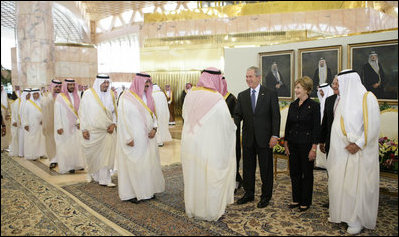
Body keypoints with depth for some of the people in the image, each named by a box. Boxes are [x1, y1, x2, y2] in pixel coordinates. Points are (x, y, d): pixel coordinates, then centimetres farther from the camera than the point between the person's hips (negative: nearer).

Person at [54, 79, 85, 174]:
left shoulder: (76, 96, 9)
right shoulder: (60, 97, -4)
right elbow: (57, 113, -7)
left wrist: (79, 122, -8)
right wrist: (59, 127, -12)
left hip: (75, 126, 4)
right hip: (64, 127, -4)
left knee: (76, 145, 5)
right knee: (65, 146, 2)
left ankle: (77, 164, 13)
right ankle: (67, 166, 9)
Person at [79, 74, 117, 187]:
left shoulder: (111, 95, 4)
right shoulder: (88, 94, -5)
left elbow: (114, 111, 12)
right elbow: (82, 112, -2)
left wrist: (113, 124, -3)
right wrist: (84, 129, -6)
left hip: (107, 130, 2)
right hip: (92, 130, -2)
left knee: (106, 155, 0)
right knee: (92, 154, 10)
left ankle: (104, 179, 7)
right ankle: (92, 173, 33)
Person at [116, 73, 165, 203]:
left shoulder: (147, 97, 11)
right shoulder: (126, 97, -10)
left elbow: (152, 114, 15)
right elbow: (123, 119, -13)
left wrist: (154, 128, -3)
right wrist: (128, 138, -16)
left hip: (147, 138, 7)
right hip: (134, 139, -7)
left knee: (149, 162, 11)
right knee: (132, 164, 1)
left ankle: (148, 190, 24)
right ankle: (130, 193, 14)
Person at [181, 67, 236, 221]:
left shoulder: (190, 96, -3)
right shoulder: (217, 99, -18)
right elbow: (228, 126, -11)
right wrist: (232, 127, 11)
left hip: (190, 144, 5)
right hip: (209, 146, -5)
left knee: (193, 176, 16)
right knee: (211, 179, 9)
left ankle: (193, 209, 31)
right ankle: (211, 212, 22)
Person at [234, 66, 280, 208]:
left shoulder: (270, 94, -3)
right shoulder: (242, 95, 7)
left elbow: (275, 116, -4)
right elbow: (238, 115, 4)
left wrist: (274, 135, -12)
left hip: (264, 138, -3)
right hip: (248, 138, 3)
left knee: (266, 168, 8)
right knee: (248, 167, 13)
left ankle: (266, 196, 23)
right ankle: (249, 194, 29)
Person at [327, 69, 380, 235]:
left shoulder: (367, 98, -9)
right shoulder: (343, 99, 12)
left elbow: (373, 126, -14)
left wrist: (358, 144, -17)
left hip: (359, 151, -7)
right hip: (341, 150, 7)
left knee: (356, 185, 0)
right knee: (338, 182, 11)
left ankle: (357, 220, 14)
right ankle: (339, 213, 26)